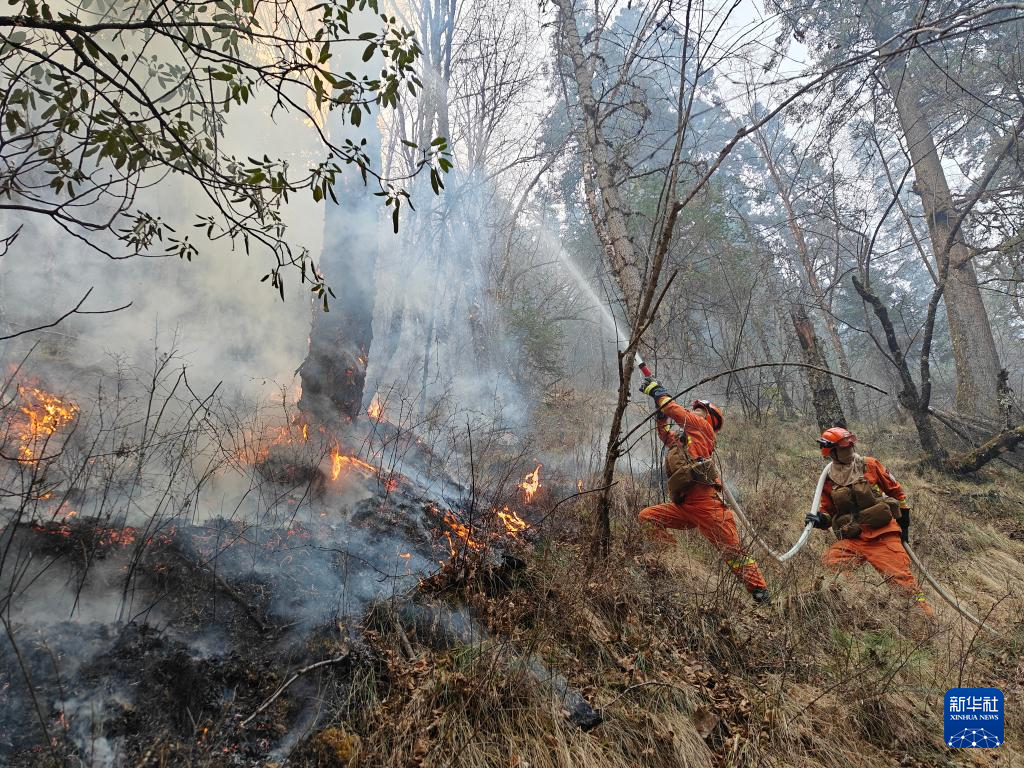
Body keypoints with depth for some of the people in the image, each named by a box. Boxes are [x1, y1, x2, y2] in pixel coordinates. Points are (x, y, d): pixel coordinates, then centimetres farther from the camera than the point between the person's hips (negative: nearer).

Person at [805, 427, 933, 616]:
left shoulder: (870, 465, 0)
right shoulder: (828, 480, 5)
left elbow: (895, 490, 11)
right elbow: (828, 512, 14)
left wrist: (904, 521, 13)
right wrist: (819, 519, -9)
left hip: (883, 534, -2)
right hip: (851, 539, 2)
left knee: (901, 577, -8)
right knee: (831, 564, -16)